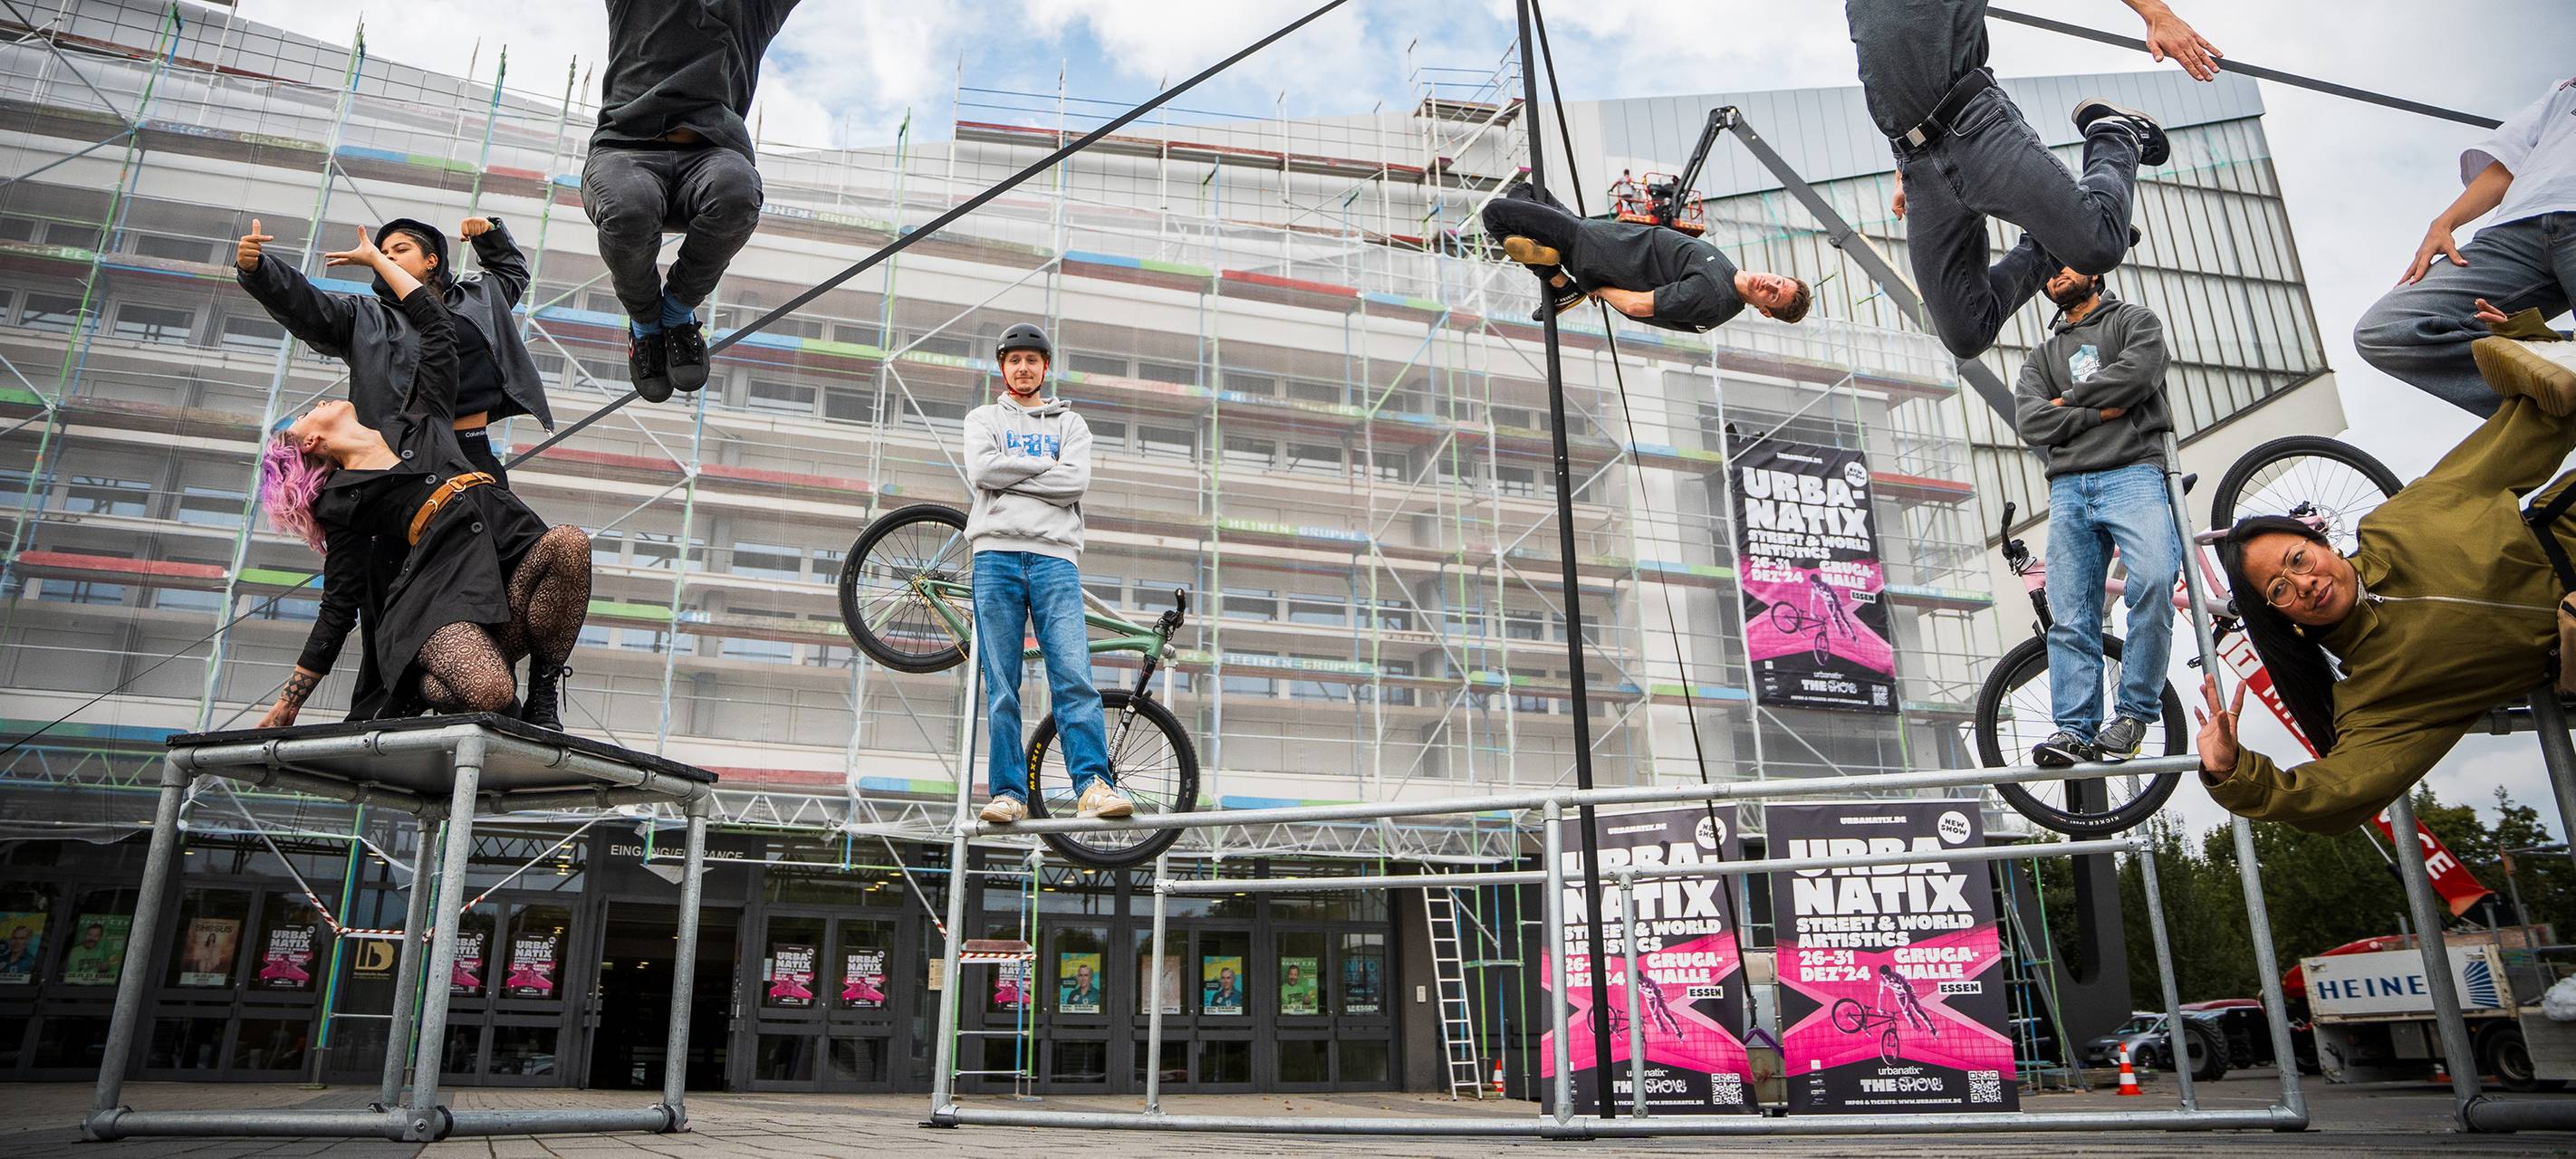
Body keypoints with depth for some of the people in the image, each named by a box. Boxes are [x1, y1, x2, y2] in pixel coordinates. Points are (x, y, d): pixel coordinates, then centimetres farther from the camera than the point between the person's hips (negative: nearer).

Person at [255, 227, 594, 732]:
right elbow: (338, 606, 18)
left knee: (569, 542, -33)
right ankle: (412, 691, 3)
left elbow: (437, 324, 35)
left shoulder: (417, 420, 30)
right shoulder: (341, 501, 20)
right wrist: (286, 705, 15)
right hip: (449, 591, -4)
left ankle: (541, 702, -17)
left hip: (515, 557, 4)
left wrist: (376, 259, 44)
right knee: (488, 694, -35)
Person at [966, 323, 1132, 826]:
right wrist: (1044, 463, 1)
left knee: (1075, 677, -13)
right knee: (1002, 686, -3)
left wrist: (1011, 473, -2)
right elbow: (981, 470, -1)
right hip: (996, 554, 0)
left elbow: (1075, 483, 0)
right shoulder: (984, 418, 20)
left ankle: (1093, 786, -18)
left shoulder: (1070, 423, 20)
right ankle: (1009, 793, -1)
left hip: (1054, 557, 0)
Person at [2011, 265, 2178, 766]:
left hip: (2132, 474, -4)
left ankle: (2134, 714, -16)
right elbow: (2030, 422, 8)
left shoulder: (2135, 320, 16)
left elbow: (2137, 373, -6)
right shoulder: (2043, 354, 26)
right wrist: (2098, 411, -4)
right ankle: (2074, 730, -6)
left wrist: (2069, 399, 4)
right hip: (2069, 489, 4)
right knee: (2070, 618, -5)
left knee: (2153, 581, -27)